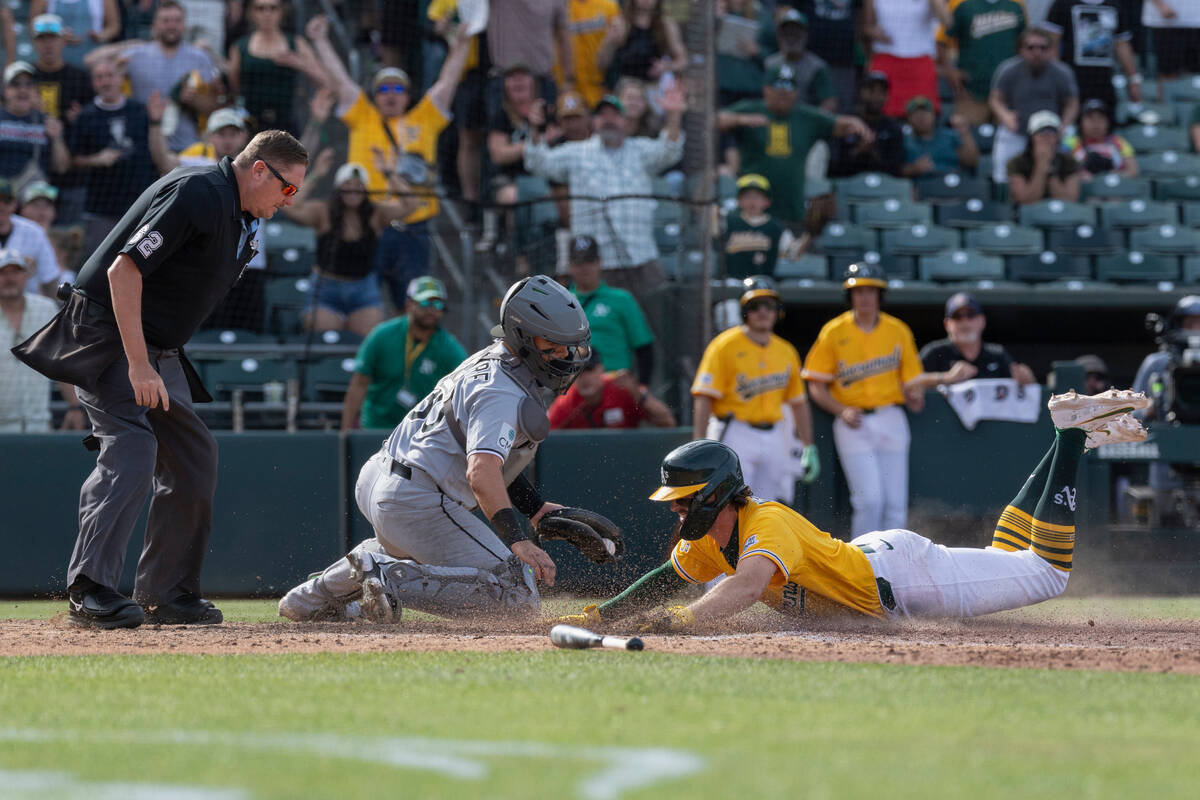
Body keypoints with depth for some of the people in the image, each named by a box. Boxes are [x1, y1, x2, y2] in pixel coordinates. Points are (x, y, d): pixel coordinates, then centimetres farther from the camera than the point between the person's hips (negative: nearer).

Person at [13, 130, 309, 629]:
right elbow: (123, 271, -26)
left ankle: (167, 594, 15)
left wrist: (155, 365, 13)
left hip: (157, 351, 10)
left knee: (193, 456, 8)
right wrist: (138, 365, -29)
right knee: (131, 447, -24)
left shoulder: (241, 221, 12)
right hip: (105, 333, -10)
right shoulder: (197, 194, -20)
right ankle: (89, 590, -29)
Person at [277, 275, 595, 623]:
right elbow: (481, 474, -33)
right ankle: (391, 579, -19)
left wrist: (536, 508, 17)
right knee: (519, 595, -17)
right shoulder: (502, 393, -17)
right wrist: (517, 540, -42)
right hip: (418, 503, -11)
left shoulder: (487, 360, 15)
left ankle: (312, 599, 36)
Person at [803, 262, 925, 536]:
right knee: (869, 500, -14)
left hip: (891, 420, 3)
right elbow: (817, 387, 2)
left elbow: (912, 379, 9)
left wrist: (915, 396, -13)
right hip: (854, 424, -3)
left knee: (896, 503, -1)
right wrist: (842, 411, -13)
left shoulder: (898, 331, 7)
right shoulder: (834, 333, 0)